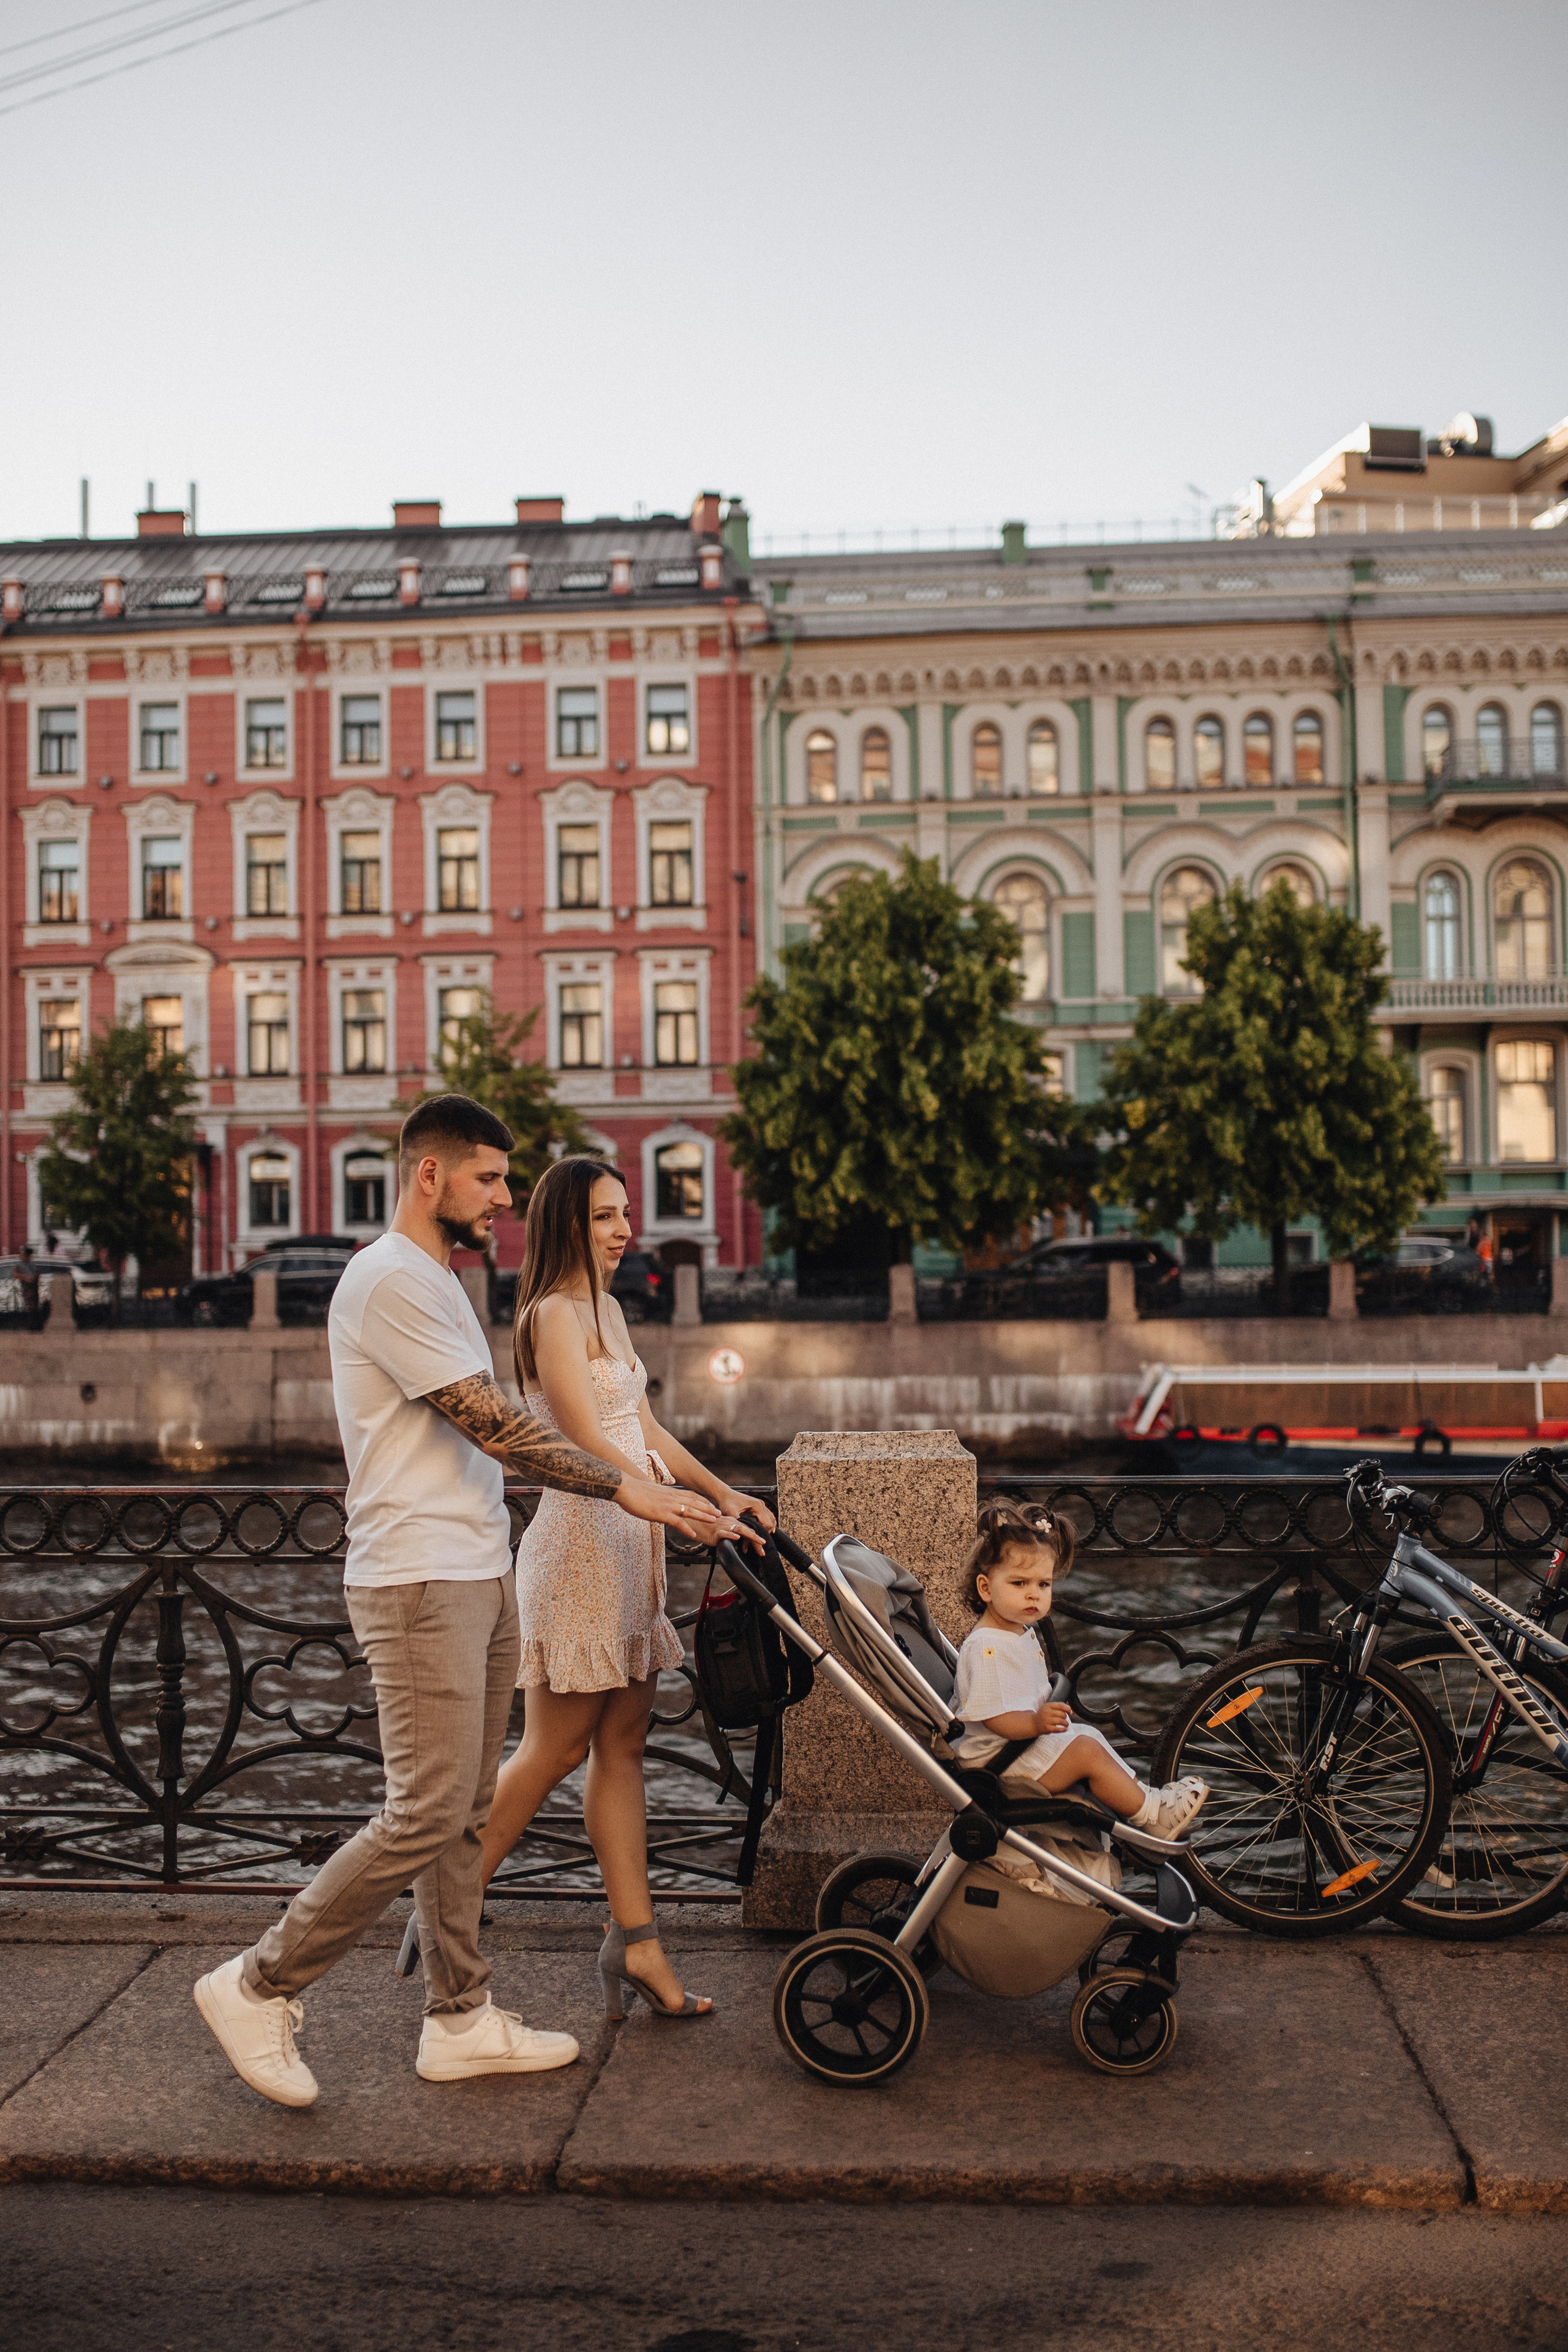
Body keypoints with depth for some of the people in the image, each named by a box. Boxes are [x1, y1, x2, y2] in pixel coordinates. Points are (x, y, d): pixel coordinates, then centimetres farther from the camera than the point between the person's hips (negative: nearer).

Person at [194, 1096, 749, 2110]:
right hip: (420, 1582, -10)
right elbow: (493, 1425, -19)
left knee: (466, 1810, 13)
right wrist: (622, 1485, -17)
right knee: (428, 1815, -8)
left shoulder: (438, 1280, 18)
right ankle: (260, 1986, 7)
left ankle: (461, 2018, 22)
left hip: (481, 1573, 10)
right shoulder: (390, 1280, -14)